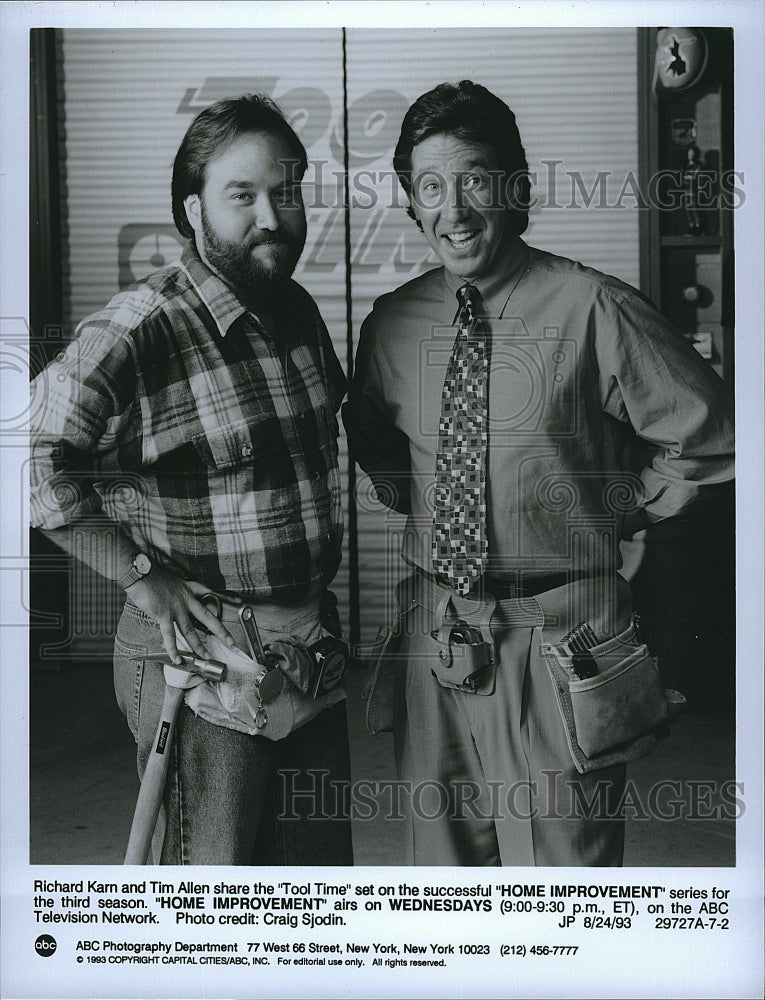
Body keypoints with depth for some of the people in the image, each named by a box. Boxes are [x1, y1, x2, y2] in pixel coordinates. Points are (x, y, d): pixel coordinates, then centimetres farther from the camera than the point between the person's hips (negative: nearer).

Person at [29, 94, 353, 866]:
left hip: (311, 644, 7)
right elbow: (36, 460, -22)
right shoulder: (135, 332, -18)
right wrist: (141, 578, -20)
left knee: (321, 860, 19)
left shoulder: (298, 311, 7)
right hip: (201, 650, -7)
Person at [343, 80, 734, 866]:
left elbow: (711, 438, -3)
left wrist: (620, 509, -1)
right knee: (438, 863, 18)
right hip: (432, 641, 4)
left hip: (561, 645, -4)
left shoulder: (592, 310, -11)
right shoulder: (391, 323, 3)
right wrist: (408, 497, 10)